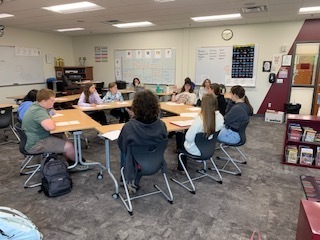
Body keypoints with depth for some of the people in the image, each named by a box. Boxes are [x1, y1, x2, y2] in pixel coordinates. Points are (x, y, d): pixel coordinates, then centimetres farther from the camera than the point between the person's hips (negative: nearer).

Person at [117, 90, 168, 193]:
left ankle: (131, 182, 40)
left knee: (124, 152, 30)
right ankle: (135, 182, 41)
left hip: (136, 166, -2)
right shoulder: (161, 125, -21)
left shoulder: (129, 127, -28)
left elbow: (122, 146, -9)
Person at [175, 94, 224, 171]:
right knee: (185, 134, 27)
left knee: (179, 134, 22)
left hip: (197, 150, -6)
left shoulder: (200, 119, -34)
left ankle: (181, 166, 33)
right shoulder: (220, 117, -16)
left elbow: (189, 138, -26)